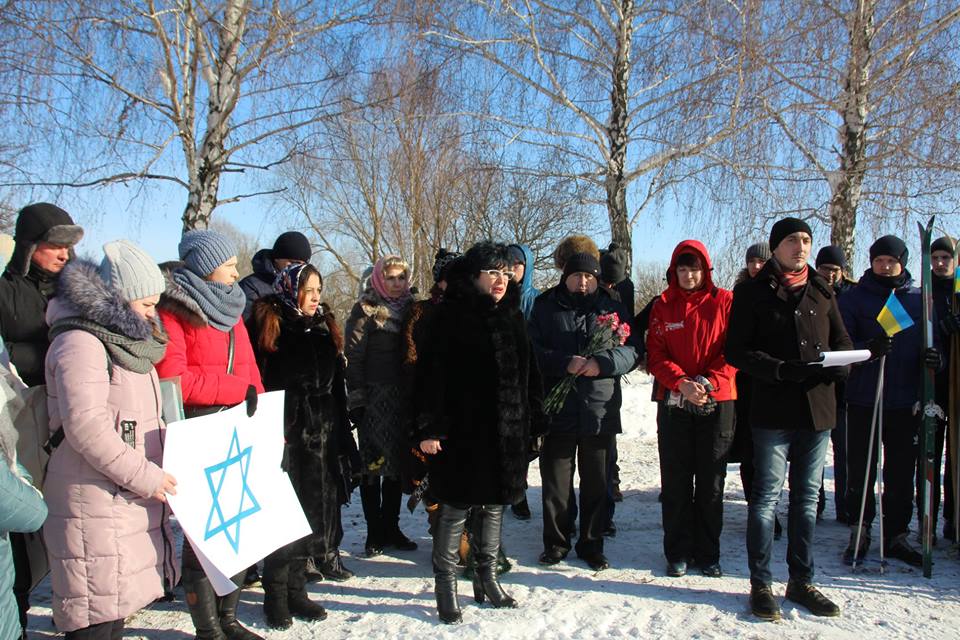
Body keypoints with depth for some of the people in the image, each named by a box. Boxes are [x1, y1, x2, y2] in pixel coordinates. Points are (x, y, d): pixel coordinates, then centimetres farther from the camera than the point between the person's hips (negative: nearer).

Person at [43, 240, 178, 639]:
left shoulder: (125, 340, 17)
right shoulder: (80, 342, -14)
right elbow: (85, 426, -24)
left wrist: (155, 473, 15)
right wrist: (144, 475, -19)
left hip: (131, 498, 10)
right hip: (95, 501, -10)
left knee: (117, 600, 16)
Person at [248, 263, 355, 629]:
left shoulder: (323, 327, 12)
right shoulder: (269, 326, -6)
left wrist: (341, 435, 14)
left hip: (321, 437, 5)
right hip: (284, 436, -5)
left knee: (309, 512, 9)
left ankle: (296, 589, 22)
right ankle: (276, 595, 13)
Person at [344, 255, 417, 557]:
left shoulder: (409, 308, 12)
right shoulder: (366, 310, -3)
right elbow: (352, 357, -8)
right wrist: (356, 400, -13)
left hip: (403, 399, 5)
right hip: (374, 399, -5)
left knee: (398, 464, 10)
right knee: (373, 464, 1)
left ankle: (391, 528, 21)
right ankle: (375, 533, 10)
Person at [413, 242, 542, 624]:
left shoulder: (512, 316, 11)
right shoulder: (451, 316, -8)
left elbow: (529, 374, 16)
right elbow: (431, 373, -12)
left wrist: (531, 423, 12)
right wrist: (429, 427, -17)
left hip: (507, 431, 6)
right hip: (462, 431, -6)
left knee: (494, 505, 14)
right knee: (455, 507, 1)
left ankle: (487, 578, 29)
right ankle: (445, 586, 15)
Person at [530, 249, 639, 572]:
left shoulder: (613, 309, 8)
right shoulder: (545, 307, 5)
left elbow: (631, 350, 0)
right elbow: (533, 350, -3)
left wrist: (602, 363, -18)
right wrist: (565, 363, -18)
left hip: (600, 409, 1)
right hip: (557, 409, -1)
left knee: (596, 482, 10)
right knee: (555, 481, 7)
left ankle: (591, 544, 23)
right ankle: (556, 542, 22)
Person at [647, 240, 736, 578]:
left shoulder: (724, 302, 2)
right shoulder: (663, 306, 6)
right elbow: (655, 356, 1)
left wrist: (708, 382, -16)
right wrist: (681, 382, -15)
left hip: (717, 403, -1)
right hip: (674, 402, 1)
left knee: (712, 483, 5)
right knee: (675, 483, 5)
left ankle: (708, 554, 17)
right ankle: (678, 552, 16)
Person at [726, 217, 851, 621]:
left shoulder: (821, 291, 13)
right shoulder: (752, 292, 0)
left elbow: (842, 341, 18)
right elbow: (737, 350, -6)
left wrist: (837, 365, -5)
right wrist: (783, 370, -19)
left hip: (818, 408, 5)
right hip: (772, 409, -5)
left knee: (807, 497, 12)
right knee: (766, 497, 0)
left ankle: (801, 581, 23)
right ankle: (761, 584, 10)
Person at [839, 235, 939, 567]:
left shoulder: (919, 300, 8)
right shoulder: (853, 298, 1)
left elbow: (930, 342, 14)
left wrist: (932, 357, -10)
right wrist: (868, 348, -26)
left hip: (906, 403, 2)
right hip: (863, 402, -2)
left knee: (901, 474, 9)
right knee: (860, 472, 4)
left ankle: (896, 534, 21)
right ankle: (860, 532, 17)